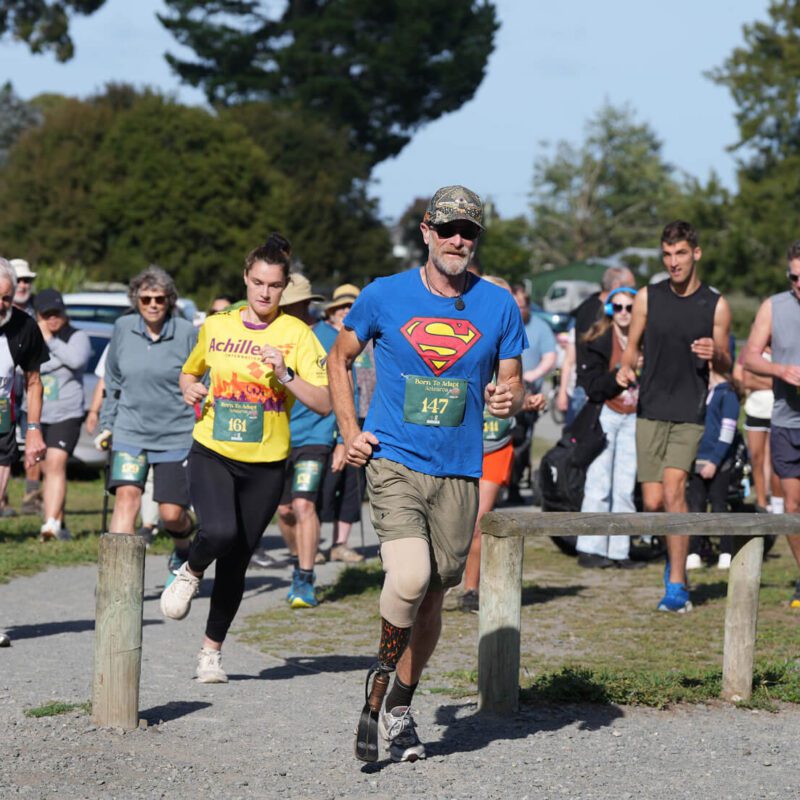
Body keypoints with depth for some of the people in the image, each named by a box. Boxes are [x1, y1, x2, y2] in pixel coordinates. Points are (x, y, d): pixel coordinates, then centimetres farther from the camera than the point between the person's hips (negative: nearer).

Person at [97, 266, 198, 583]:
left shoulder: (187, 333, -6)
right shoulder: (123, 329, 3)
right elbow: (113, 382, 17)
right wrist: (107, 425, 17)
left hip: (177, 435, -2)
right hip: (130, 433, 2)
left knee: (171, 513, 0)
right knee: (126, 496, -18)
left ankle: (183, 553, 34)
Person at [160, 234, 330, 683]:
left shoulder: (296, 334, -3)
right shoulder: (216, 326, 5)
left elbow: (325, 403, -9)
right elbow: (190, 371, 24)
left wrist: (285, 376, -22)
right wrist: (190, 389, 2)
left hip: (265, 464, 0)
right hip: (212, 453, 0)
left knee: (236, 564, 6)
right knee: (220, 532, -28)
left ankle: (212, 651, 25)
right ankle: (191, 573, 7)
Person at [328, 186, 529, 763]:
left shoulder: (498, 305, 3)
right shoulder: (385, 296, -1)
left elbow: (514, 382, 10)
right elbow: (340, 359, 13)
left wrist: (508, 399, -14)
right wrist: (350, 432, 3)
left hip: (458, 472, 3)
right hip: (393, 461, -2)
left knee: (431, 599, 10)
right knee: (410, 577, -22)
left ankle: (400, 708, 29)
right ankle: (379, 683, 1)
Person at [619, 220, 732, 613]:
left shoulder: (716, 305, 1)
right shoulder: (648, 298, 4)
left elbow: (725, 367, 7)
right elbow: (632, 348, 13)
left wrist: (716, 354, -16)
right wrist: (626, 368, -10)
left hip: (690, 414, -2)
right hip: (650, 410, 2)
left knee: (673, 489, -18)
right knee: (653, 503, -1)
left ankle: (677, 586, -13)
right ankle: (677, 552, 32)